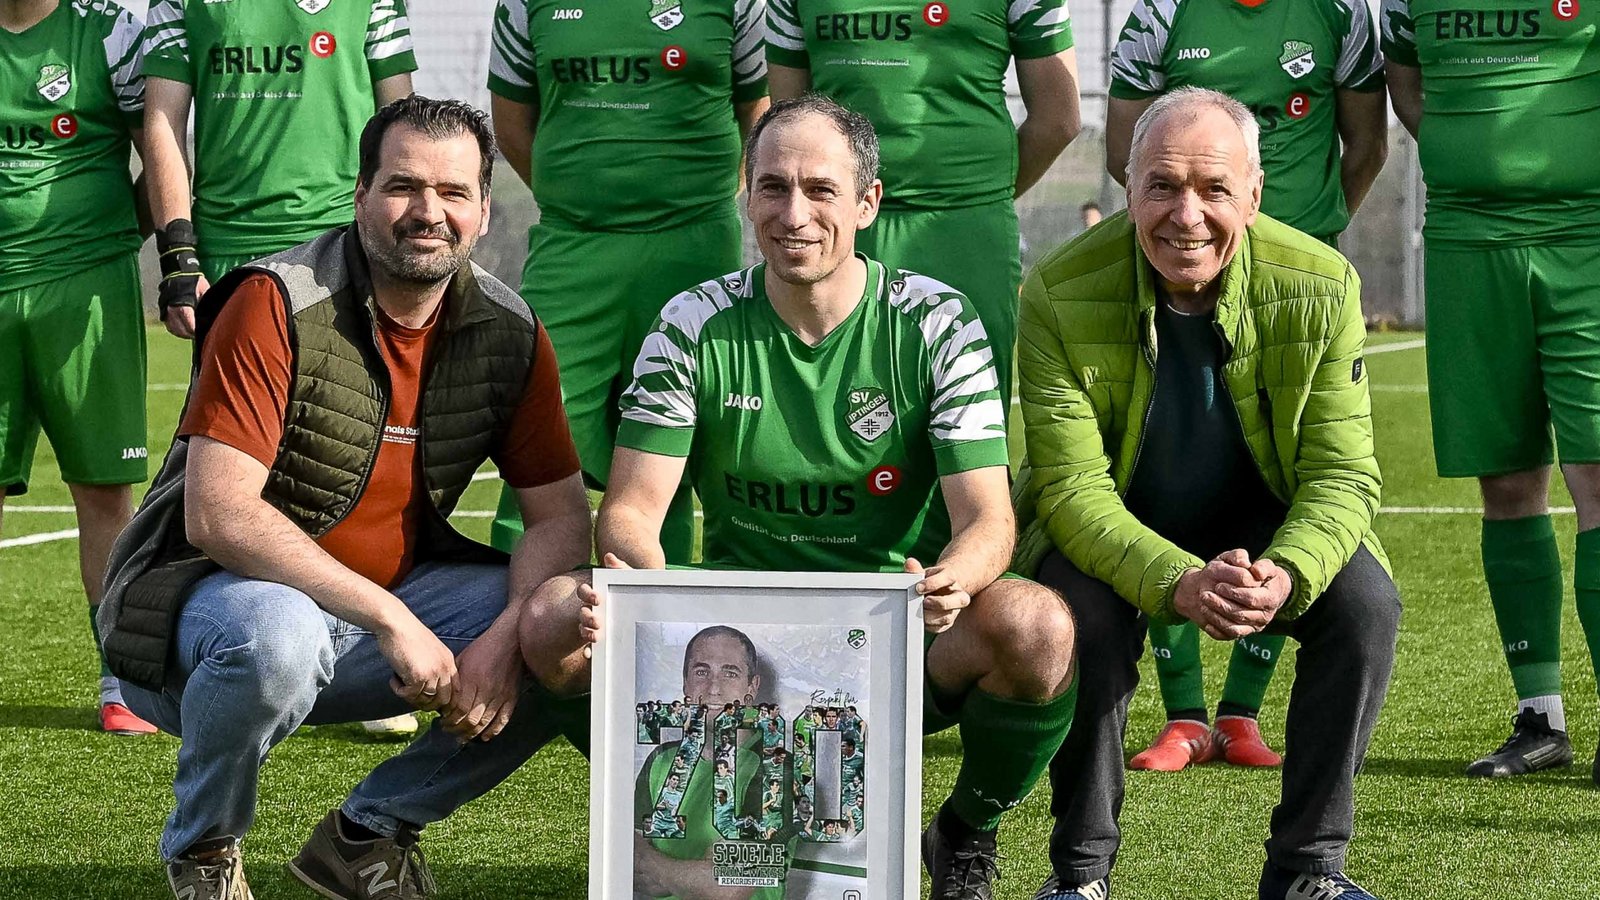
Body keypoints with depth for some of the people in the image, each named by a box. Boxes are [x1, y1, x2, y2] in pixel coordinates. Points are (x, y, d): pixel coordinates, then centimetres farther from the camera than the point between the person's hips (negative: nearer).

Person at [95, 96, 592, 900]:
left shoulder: (507, 332, -2)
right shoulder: (279, 305, -19)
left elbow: (561, 516, -1)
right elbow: (217, 515, -27)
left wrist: (506, 637, -22)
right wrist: (390, 621, -31)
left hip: (394, 600, 6)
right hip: (214, 590, -6)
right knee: (276, 636, -40)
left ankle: (368, 833, 5)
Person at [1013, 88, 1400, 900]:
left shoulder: (1322, 286, -17)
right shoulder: (1059, 294, -22)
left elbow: (1341, 474, -16)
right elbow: (1072, 485, -23)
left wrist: (1287, 575, -38)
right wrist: (1178, 582, -40)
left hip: (1264, 521, 2)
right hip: (1108, 530, -2)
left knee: (1364, 604, -25)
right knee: (1085, 618, -32)